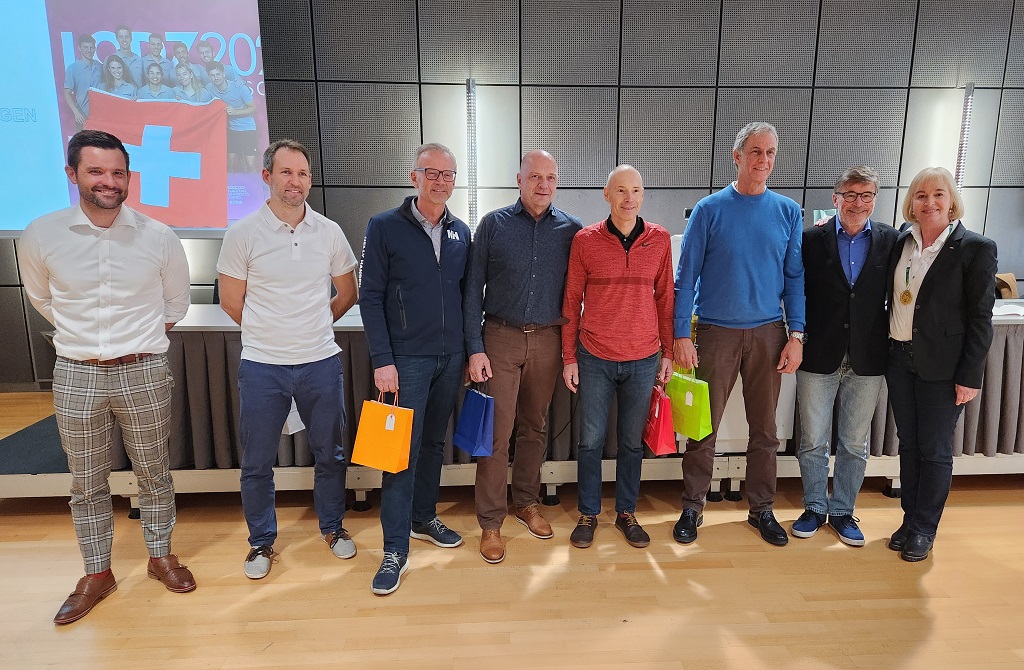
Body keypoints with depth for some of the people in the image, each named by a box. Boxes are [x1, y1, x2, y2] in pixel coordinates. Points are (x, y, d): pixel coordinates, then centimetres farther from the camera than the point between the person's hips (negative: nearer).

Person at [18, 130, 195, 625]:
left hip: (143, 373, -1)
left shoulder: (159, 238, -6)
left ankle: (161, 556, 31)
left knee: (154, 474, 12)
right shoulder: (40, 236, -4)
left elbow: (176, 302, 10)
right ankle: (97, 574, 29)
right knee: (86, 483, 12)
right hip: (76, 376, 1)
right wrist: (81, 335, 13)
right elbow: (41, 298, 14)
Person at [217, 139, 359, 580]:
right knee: (257, 463, 11)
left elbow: (347, 295, 11)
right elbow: (231, 302, 1)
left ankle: (332, 527, 36)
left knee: (330, 453, 14)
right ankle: (262, 541, 32)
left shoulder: (330, 232, 1)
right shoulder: (242, 234, -5)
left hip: (321, 363, 2)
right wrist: (268, 334, 8)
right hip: (262, 366, -1)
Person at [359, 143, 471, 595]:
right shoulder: (384, 227, -6)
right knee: (403, 451, -2)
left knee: (434, 443, 16)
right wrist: (382, 360, -13)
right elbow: (371, 298, -8)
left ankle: (424, 518, 34)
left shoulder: (460, 233, 8)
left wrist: (469, 352, 10)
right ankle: (395, 551, 9)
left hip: (451, 357, 5)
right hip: (407, 358, -5)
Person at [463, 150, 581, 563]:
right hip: (501, 337, -2)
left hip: (548, 340, 2)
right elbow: (473, 290, -2)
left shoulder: (571, 230, 3)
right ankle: (490, 522, 11)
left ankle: (526, 502, 31)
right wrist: (475, 348, -7)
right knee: (496, 432, -2)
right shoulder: (494, 224, -1)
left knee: (535, 427, 13)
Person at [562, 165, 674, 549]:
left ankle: (626, 512, 31)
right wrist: (569, 357, 0)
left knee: (632, 442, 13)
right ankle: (588, 514, 27)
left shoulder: (660, 239, 2)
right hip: (594, 358, -1)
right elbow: (572, 301, 1)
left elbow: (665, 298, 7)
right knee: (590, 441, 8)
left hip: (643, 359, 2)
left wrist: (668, 352, 7)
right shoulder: (585, 240, -3)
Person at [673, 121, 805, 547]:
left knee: (764, 428, 12)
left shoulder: (788, 212, 5)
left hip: (769, 332, 3)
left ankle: (761, 508, 28)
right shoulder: (710, 209, -3)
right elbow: (686, 276, -5)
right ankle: (692, 507, 20)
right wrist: (681, 335, -10)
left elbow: (795, 277, 6)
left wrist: (796, 335, -2)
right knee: (704, 427, 4)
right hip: (717, 332, -2)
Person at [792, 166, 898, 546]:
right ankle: (815, 508, 27)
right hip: (819, 357, -1)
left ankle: (842, 511, 29)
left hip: (867, 360, 2)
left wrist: (891, 348, -1)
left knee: (854, 443, 13)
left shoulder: (890, 240, 2)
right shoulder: (812, 239, -3)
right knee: (812, 441, 8)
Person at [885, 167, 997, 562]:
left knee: (934, 450, 6)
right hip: (899, 358, 4)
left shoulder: (975, 248, -8)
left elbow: (981, 318, -9)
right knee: (908, 444, 13)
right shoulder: (901, 242, 5)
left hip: (942, 366, -4)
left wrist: (970, 376, -11)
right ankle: (909, 519, 27)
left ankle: (924, 530, 20)